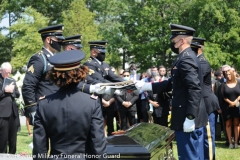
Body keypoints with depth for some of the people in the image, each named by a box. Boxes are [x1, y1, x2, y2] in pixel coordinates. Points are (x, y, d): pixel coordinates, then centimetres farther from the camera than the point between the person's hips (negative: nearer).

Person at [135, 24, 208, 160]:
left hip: (188, 118, -10)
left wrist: (189, 118, -26)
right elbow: (172, 84, 19)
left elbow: (194, 90, -25)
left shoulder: (186, 60, -18)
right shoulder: (186, 57, 15)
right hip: (195, 117, 10)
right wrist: (148, 86, 15)